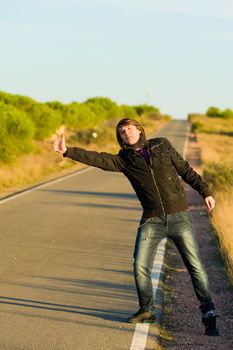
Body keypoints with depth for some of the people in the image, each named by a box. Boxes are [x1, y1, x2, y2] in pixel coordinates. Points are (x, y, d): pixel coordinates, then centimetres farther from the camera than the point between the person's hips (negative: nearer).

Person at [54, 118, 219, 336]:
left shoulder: (162, 146, 6)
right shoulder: (124, 160, 5)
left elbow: (185, 169, 12)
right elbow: (96, 159, -8)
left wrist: (205, 192, 11)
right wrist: (68, 151, -19)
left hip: (179, 216, -1)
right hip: (152, 220, 1)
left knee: (195, 266, -3)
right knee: (140, 266, -5)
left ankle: (208, 314, 8)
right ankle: (147, 311, 16)